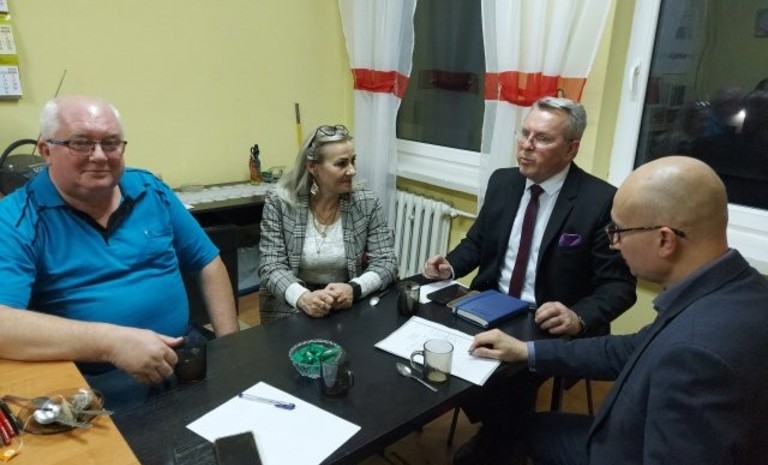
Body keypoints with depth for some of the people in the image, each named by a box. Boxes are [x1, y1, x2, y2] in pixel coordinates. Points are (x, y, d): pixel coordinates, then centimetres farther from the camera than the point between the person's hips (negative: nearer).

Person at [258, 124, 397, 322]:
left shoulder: (366, 203, -3)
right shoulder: (279, 202, -6)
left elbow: (386, 261, -5)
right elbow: (271, 267, -10)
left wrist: (353, 289, -25)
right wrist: (303, 297, -29)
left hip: (348, 310, 1)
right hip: (290, 310, -1)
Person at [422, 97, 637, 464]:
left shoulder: (602, 201, -13)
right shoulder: (502, 181, 3)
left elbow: (619, 285, -12)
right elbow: (477, 240, 14)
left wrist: (579, 318, -31)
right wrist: (450, 265, -7)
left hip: (551, 324, -5)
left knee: (502, 376, -27)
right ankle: (497, 424, 11)